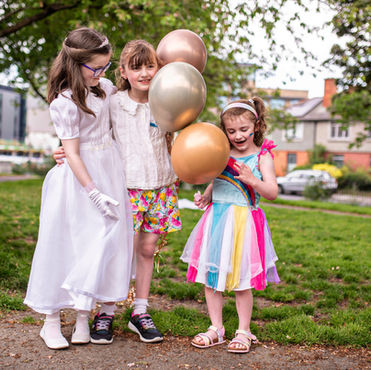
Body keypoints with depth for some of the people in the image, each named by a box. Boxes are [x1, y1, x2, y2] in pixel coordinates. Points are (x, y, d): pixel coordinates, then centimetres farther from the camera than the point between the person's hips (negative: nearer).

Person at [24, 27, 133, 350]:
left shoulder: (104, 86, 4)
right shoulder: (65, 102, -17)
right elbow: (71, 153, -17)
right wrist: (95, 192, -19)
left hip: (110, 167, 7)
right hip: (82, 175, -7)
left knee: (106, 241, 5)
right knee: (68, 243, 0)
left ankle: (84, 317, 16)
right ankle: (52, 320, 15)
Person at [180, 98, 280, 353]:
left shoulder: (262, 156, -3)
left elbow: (272, 192, -7)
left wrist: (251, 179, -22)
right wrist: (205, 197, 4)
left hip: (243, 222, -4)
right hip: (216, 221, 5)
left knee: (241, 281, 3)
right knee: (210, 277, 8)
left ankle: (243, 331, 21)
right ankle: (216, 329, 23)